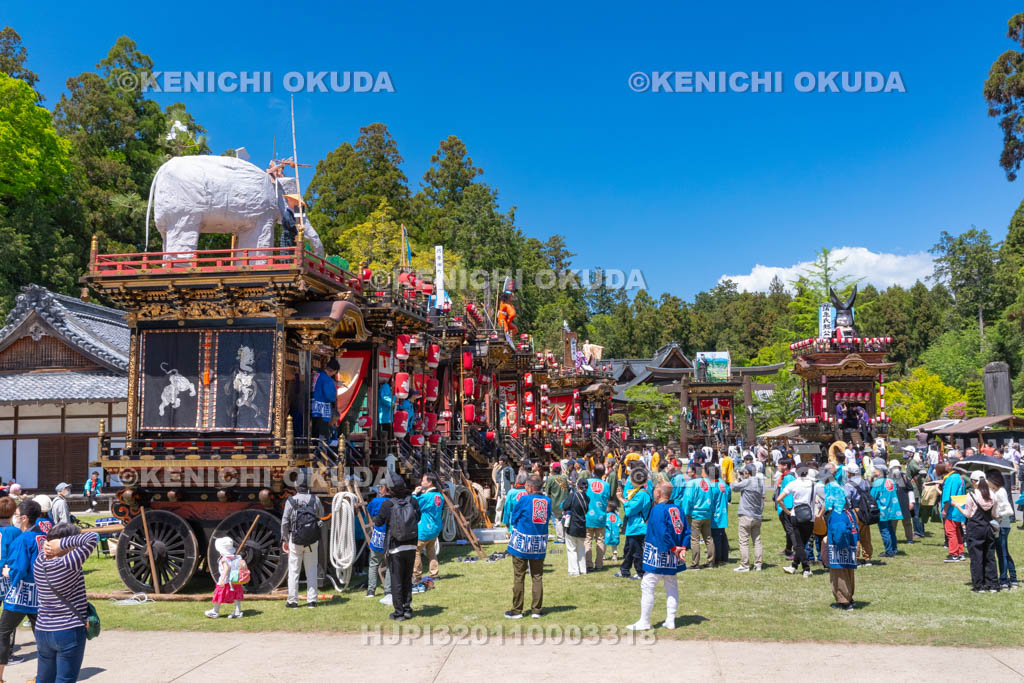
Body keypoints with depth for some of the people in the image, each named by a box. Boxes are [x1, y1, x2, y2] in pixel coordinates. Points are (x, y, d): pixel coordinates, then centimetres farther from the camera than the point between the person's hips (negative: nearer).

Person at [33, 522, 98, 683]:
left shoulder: (39, 562, -2)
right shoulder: (69, 564, -21)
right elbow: (93, 538, -23)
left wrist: (48, 546, -1)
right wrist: (62, 543, -20)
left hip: (42, 632, 7)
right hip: (69, 632, -6)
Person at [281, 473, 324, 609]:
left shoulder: (290, 501, -8)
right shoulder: (315, 500, -3)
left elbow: (284, 522, -4)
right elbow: (321, 515, 14)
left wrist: (285, 539, 7)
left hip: (295, 539, -1)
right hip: (313, 540, 1)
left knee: (294, 570, 8)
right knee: (311, 570, 9)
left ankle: (292, 601, 11)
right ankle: (312, 600, 9)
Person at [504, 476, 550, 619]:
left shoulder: (525, 499, -12)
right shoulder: (548, 501, 0)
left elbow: (513, 519, -3)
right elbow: (547, 519, 10)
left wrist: (512, 529, 16)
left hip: (521, 543, -4)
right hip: (540, 545, 4)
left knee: (519, 577, 4)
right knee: (538, 577, 10)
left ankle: (517, 610, 9)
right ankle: (536, 610, 12)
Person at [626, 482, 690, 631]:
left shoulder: (657, 510, -16)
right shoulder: (677, 509, 7)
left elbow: (662, 534, -24)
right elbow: (686, 531, 5)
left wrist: (673, 548, -16)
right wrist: (682, 548, -2)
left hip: (658, 556, -8)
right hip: (672, 558, 8)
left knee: (647, 587, 1)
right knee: (671, 587, 15)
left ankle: (644, 622, 4)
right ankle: (670, 621, 19)